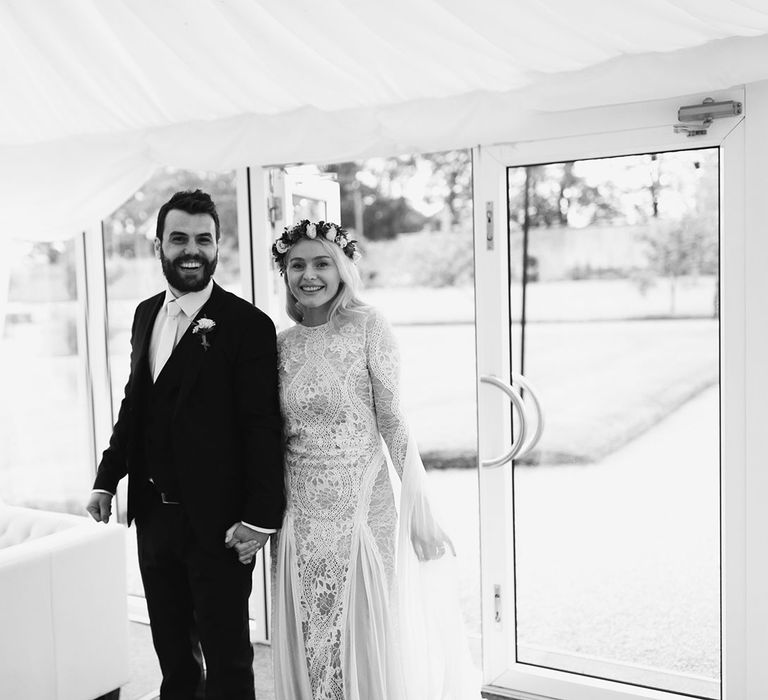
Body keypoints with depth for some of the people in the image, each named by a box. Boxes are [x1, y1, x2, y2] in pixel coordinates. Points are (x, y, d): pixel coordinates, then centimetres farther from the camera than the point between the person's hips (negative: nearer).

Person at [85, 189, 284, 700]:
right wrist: (108, 478, 10)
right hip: (153, 513, 6)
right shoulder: (146, 314, 8)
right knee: (171, 646, 22)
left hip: (217, 522, -6)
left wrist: (260, 516, -17)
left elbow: (263, 427, -15)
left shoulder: (247, 325, -13)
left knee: (226, 657, 9)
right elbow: (133, 403, 15)